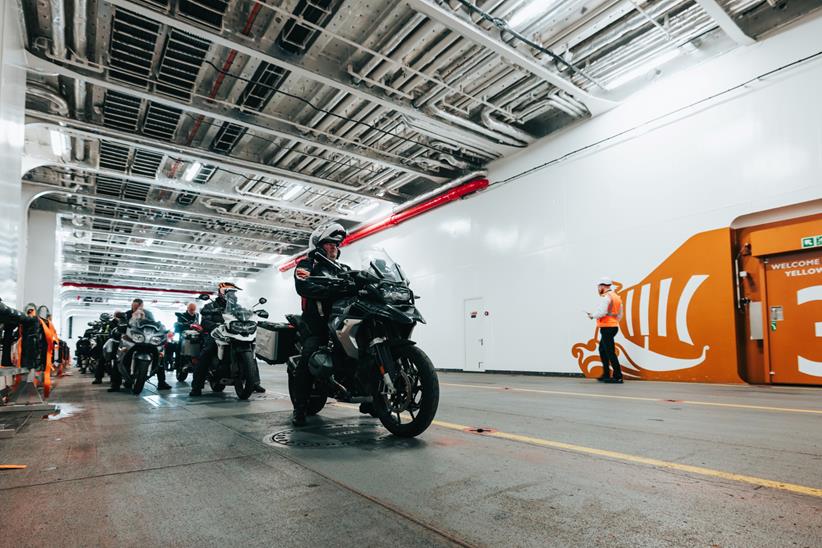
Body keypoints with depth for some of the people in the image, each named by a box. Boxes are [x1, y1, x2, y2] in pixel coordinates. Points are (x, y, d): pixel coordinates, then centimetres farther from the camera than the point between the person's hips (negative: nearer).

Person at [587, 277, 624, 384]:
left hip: (607, 327, -10)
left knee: (610, 352, -6)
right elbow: (620, 315, 20)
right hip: (614, 326, 10)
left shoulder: (605, 296, -13)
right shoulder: (617, 297, 17)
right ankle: (606, 375, 21)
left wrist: (592, 315, -5)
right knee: (602, 350, 18)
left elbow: (602, 312, -22)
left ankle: (618, 377, -4)